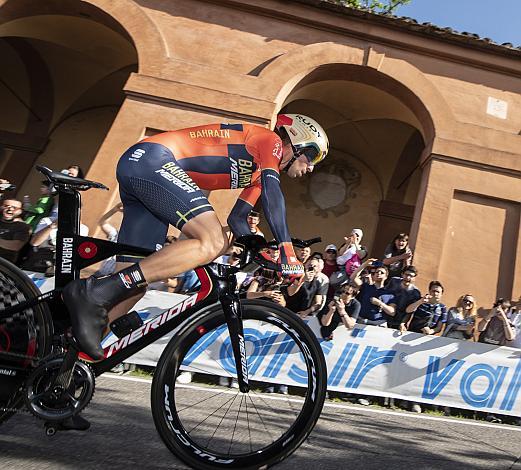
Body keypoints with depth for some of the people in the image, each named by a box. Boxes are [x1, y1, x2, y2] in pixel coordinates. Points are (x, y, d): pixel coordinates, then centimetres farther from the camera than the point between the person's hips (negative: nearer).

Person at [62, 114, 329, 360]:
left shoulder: (258, 172, 27)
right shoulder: (270, 140, 2)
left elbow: (237, 219, 26)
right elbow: (272, 192, -15)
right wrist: (286, 249, -20)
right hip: (152, 159, -9)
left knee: (133, 284, 2)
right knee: (214, 243, -26)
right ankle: (95, 292, -30)